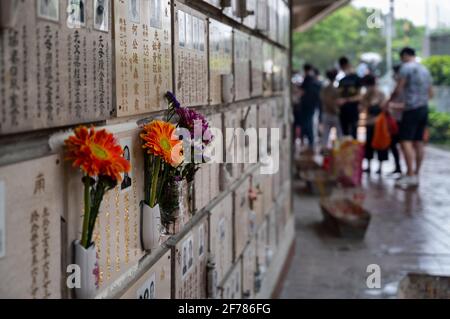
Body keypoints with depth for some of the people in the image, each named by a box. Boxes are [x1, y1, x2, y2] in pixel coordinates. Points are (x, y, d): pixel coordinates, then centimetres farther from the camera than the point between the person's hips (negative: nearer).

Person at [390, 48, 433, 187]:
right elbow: (430, 93, 20)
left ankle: (410, 175, -18)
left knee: (405, 141, -10)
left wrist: (388, 101, 3)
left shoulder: (406, 67, -6)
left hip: (412, 109, -8)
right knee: (418, 142, 8)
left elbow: (398, 90, -11)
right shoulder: (425, 70, 17)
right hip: (424, 108, 8)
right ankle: (416, 173, 10)